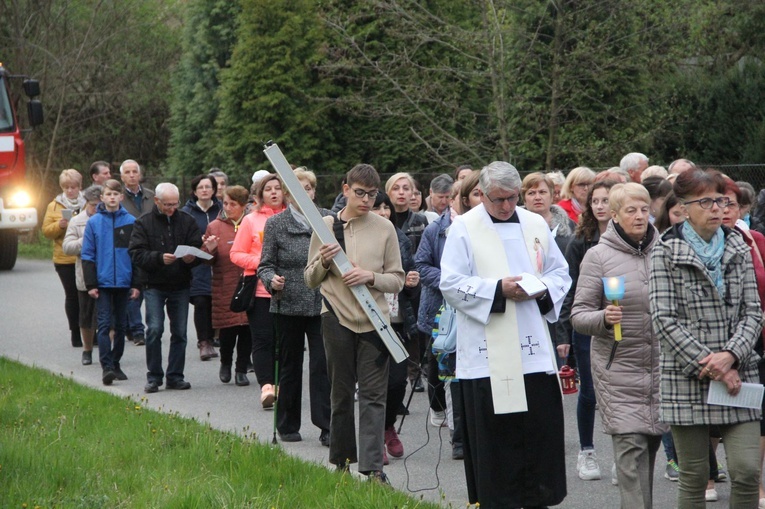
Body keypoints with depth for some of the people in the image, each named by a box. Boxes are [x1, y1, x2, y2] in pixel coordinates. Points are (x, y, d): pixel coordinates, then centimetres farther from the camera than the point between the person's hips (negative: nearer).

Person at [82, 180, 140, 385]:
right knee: (104, 324, -8)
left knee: (121, 326, 10)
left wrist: (136, 283, 0)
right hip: (103, 282, -2)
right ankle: (106, 367, -12)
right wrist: (91, 284, -5)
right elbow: (88, 255, 1)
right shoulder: (94, 222, -1)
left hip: (124, 282, 2)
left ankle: (116, 363, 22)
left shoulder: (131, 222, 1)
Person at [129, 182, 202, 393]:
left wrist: (190, 258, -18)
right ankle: (154, 376, -1)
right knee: (154, 329, -11)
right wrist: (159, 258, -24)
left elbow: (198, 249, 4)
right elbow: (136, 253, -9)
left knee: (180, 332, 4)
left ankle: (175, 376, 13)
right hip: (154, 285, -3)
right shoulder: (143, 223, 0)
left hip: (180, 286, 3)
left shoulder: (187, 221, 7)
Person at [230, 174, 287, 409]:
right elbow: (236, 254, 5)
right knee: (263, 340, -6)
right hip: (260, 290, -1)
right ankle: (266, 386, -9)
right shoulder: (251, 220, 5)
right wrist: (259, 262, -11)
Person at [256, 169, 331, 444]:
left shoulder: (328, 218, 5)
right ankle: (288, 426, 20)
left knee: (323, 365, -6)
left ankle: (326, 427, -5)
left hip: (322, 305, 0)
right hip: (288, 305, 0)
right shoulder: (275, 223, 3)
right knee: (290, 366, 9)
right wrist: (272, 280, -18)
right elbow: (265, 264, 1)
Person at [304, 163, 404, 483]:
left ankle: (372, 466, -4)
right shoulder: (326, 226, 5)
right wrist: (323, 263, -12)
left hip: (375, 321, 0)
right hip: (337, 318, 0)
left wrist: (371, 277, -13)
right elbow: (310, 280, 9)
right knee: (341, 393, 8)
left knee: (373, 395, -4)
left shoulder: (384, 229, 4)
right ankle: (342, 460, 17)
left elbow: (397, 280, 6)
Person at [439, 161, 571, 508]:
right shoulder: (464, 228, 0)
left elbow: (561, 274, 19)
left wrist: (542, 289, -3)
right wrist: (498, 289, -16)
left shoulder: (536, 225, 13)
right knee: (494, 437, -1)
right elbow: (451, 284, -6)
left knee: (540, 426, 3)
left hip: (533, 348, 4)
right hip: (487, 353, -4)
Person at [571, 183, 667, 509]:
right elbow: (578, 315, -3)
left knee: (651, 444, 9)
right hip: (618, 368, -3)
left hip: (662, 367, 4)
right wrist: (604, 318, -22)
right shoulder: (599, 256, -2)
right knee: (630, 445, -11)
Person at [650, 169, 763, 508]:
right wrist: (708, 366, -13)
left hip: (738, 375, 3)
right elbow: (664, 320, -7)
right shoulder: (666, 252, 0)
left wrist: (730, 355, -11)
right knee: (694, 478, 2)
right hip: (687, 379, -3)